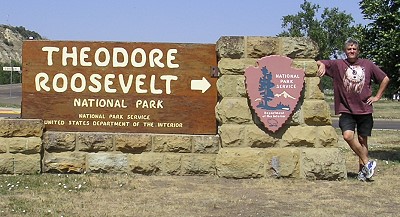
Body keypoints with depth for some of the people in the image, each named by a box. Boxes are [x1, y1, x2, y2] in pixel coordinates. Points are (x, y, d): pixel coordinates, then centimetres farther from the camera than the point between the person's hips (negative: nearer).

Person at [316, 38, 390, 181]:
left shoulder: (368, 65, 7)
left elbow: (385, 79, 15)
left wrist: (377, 96, 8)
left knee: (362, 139, 6)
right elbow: (319, 63, 5)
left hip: (365, 110, 1)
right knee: (348, 135, -21)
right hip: (346, 110, -1)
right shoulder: (338, 65, 3)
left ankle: (362, 170, 18)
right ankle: (367, 163, -7)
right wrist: (322, 65, -18)